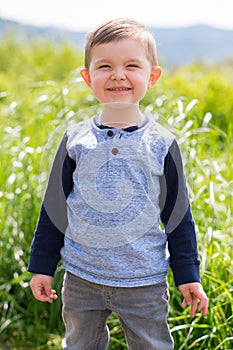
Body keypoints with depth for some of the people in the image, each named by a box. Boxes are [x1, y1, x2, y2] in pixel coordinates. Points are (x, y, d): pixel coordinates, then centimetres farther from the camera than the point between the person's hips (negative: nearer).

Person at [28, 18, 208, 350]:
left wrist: (188, 275, 3)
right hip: (81, 276, 2)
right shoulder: (75, 140, -2)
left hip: (144, 281, -1)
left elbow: (178, 214, 2)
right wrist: (42, 266, 8)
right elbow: (54, 207, 6)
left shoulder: (162, 144, -5)